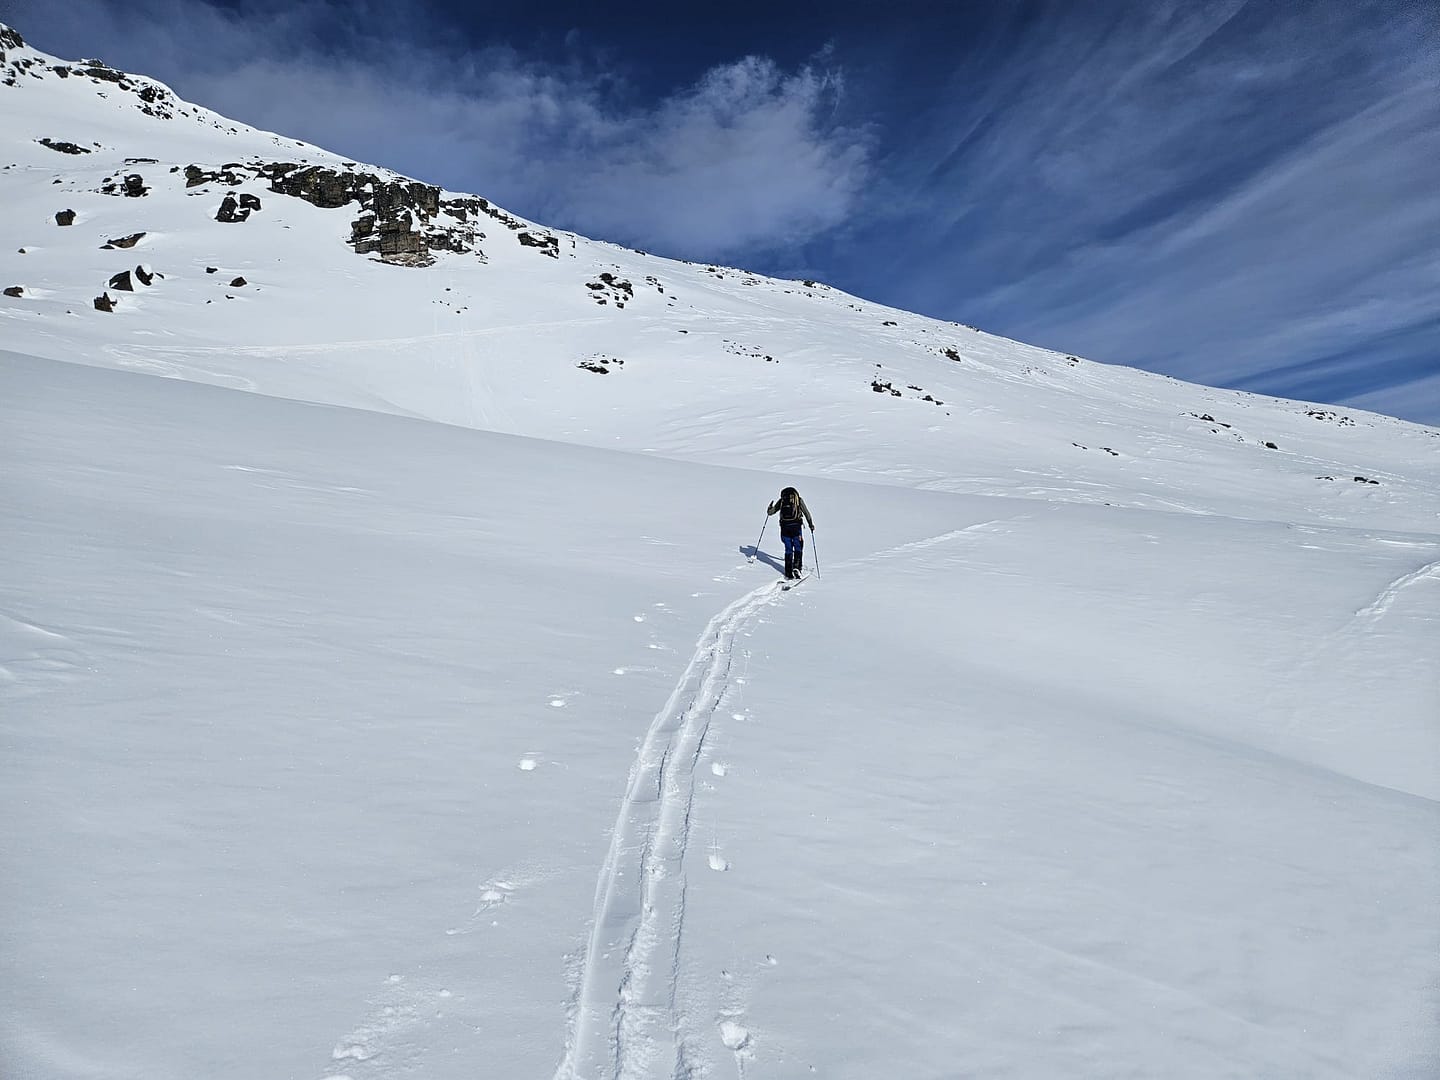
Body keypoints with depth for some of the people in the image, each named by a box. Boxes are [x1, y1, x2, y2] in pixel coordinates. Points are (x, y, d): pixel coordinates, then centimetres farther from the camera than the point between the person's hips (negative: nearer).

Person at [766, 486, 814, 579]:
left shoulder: (781, 500, 11)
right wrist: (811, 525, 14)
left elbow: (771, 512, 16)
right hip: (796, 526, -2)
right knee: (798, 548, 9)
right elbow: (806, 512, 6)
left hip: (784, 527, 2)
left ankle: (789, 572, 9)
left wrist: (769, 510, 39)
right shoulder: (799, 499, 7)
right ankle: (797, 567, -6)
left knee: (788, 549, 10)